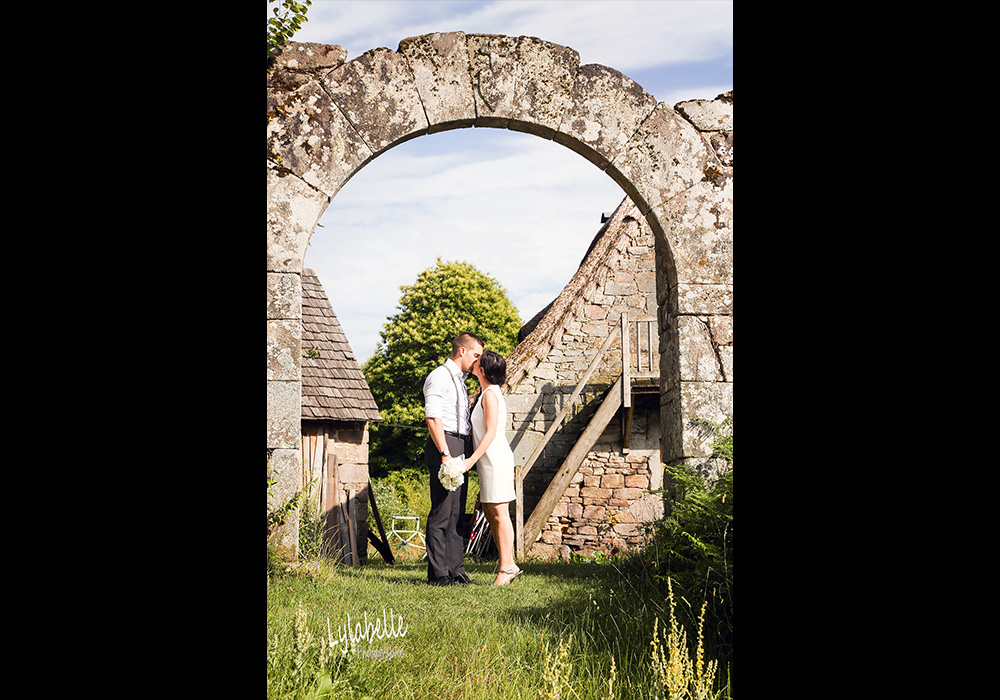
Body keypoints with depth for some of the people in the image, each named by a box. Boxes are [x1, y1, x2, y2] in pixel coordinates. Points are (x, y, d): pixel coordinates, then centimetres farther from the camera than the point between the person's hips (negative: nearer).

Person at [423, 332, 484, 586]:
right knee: (442, 510, -10)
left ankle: (455, 570, 11)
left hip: (459, 449, 10)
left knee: (456, 512, 9)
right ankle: (437, 573, -8)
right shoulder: (439, 377, -6)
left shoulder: (459, 381, 24)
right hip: (444, 444, -10)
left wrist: (471, 451, 20)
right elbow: (433, 418, -15)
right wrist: (445, 453, -21)